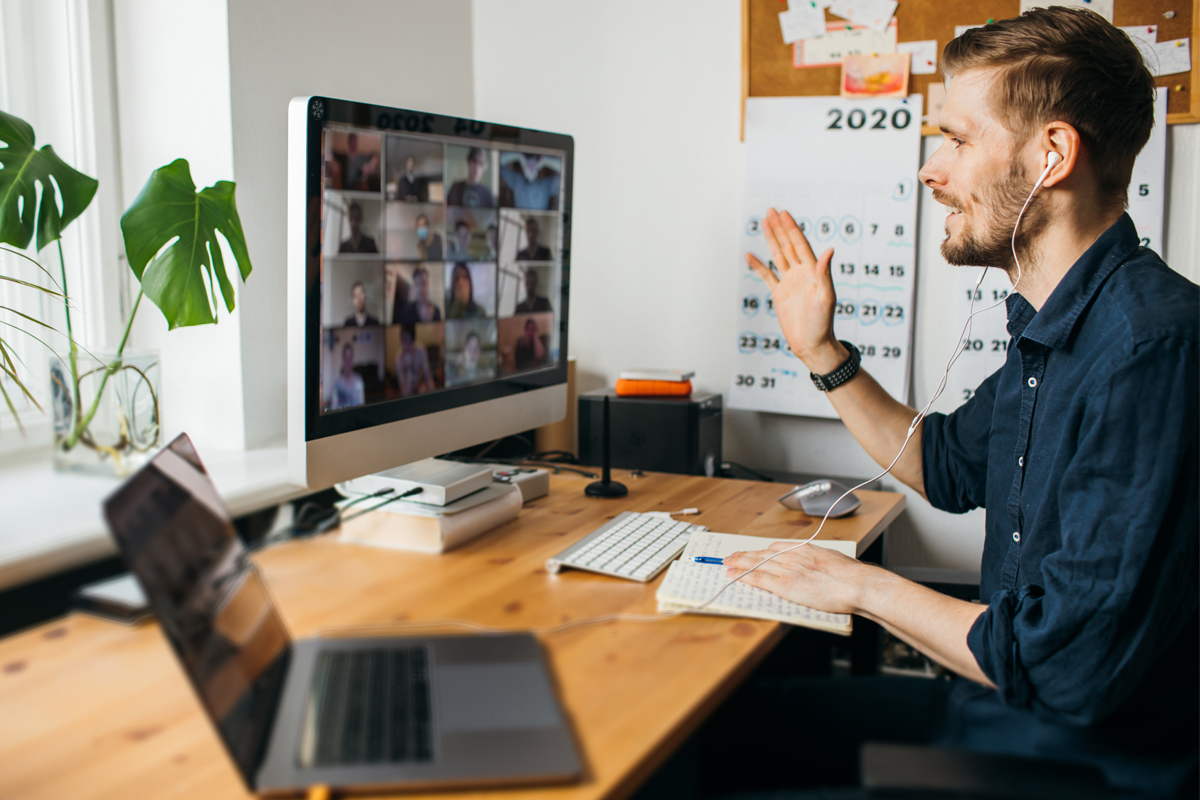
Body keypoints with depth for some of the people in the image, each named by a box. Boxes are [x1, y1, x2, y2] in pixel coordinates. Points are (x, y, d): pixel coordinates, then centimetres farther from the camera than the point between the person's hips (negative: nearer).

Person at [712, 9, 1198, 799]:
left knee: (732, 729, -4)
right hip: (992, 714, 9)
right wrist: (821, 351, 13)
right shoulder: (1050, 333, 5)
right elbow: (948, 465, 21)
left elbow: (1071, 663, -30)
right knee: (734, 717, 11)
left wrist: (866, 586, -15)